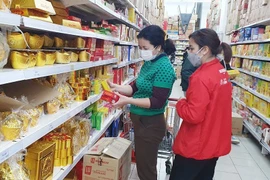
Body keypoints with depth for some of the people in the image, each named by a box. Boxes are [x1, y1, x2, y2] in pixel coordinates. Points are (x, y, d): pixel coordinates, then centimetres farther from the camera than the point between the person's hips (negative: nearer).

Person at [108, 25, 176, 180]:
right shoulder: (149, 63, 6)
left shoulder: (164, 67, -21)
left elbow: (157, 102, -24)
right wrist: (116, 87, -1)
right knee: (142, 163, 24)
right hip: (141, 120, 9)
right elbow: (137, 88, 13)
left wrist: (128, 100, -27)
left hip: (151, 124, -9)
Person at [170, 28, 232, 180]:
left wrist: (180, 103, -8)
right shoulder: (222, 72, 3)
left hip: (196, 147, -8)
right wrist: (189, 101, 5)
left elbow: (193, 116, -25)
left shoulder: (201, 77, -24)